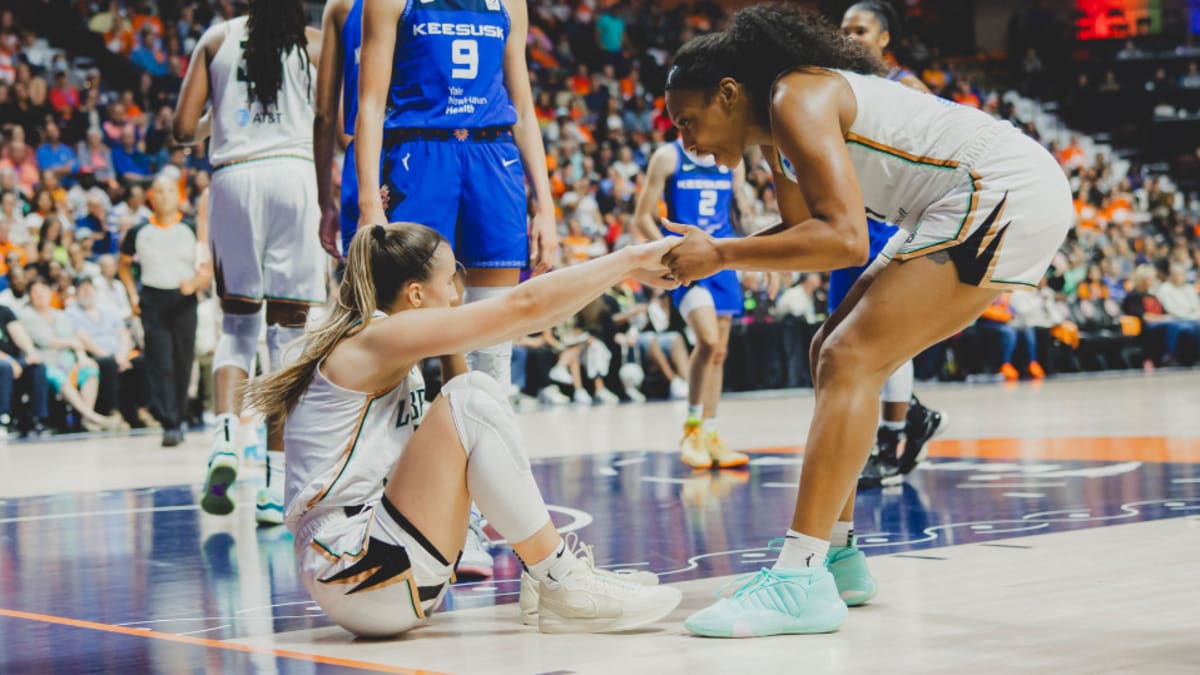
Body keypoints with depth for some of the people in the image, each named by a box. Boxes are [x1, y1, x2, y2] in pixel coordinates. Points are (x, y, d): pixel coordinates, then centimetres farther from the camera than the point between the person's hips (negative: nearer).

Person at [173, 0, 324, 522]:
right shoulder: (314, 43, 9)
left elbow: (184, 129, 8)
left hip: (232, 177, 2)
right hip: (293, 172, -1)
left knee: (238, 323, 14)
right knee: (290, 331, 2)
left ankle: (226, 436, -12)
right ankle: (276, 482, -2)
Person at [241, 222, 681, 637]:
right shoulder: (376, 338, -10)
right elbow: (525, 304, -12)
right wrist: (632, 259, -5)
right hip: (354, 576, -10)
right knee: (471, 399, -19)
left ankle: (552, 569, 5)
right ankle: (564, 589, -14)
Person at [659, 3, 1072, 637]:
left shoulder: (797, 99, -16)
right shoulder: (777, 128, 13)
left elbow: (846, 239, -25)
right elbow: (805, 231, 22)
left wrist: (721, 256, -20)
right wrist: (704, 250, 7)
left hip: (1006, 191, -11)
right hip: (970, 205, 11)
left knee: (852, 361, -17)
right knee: (834, 353, 13)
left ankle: (800, 581, -23)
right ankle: (836, 555, 18)